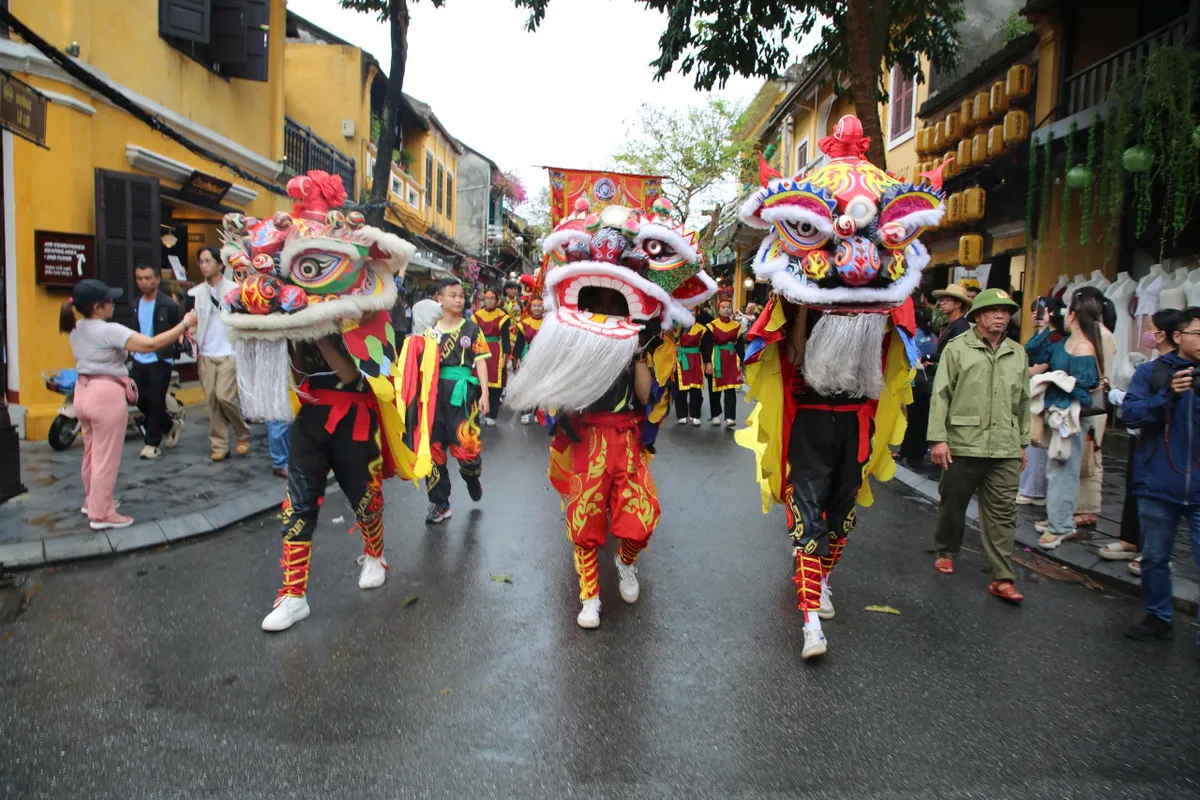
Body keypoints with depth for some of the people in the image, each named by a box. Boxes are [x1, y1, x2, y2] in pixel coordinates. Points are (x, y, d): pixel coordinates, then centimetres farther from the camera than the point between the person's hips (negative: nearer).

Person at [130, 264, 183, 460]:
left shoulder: (169, 305, -11)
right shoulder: (136, 305, 9)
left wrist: (173, 352, -18)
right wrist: (133, 351, 7)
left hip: (160, 362, -6)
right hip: (139, 361, 6)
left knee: (155, 403, 1)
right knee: (142, 401, 11)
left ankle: (152, 443, 14)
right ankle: (170, 425, 33)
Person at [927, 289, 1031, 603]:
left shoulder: (1018, 354, 12)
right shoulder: (957, 348, -2)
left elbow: (1023, 403, 17)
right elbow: (940, 395, -6)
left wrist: (1023, 443, 17)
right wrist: (938, 438, -11)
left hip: (1005, 450, 3)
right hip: (963, 445, -3)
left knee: (1002, 513, 2)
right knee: (953, 504, 11)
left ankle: (1003, 579, 5)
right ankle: (945, 553, 33)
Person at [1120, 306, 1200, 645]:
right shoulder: (1152, 372, 3)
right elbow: (1128, 412, -8)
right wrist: (1169, 395, -20)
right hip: (1159, 485, 0)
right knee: (1154, 558, 13)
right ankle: (1159, 618, 32)